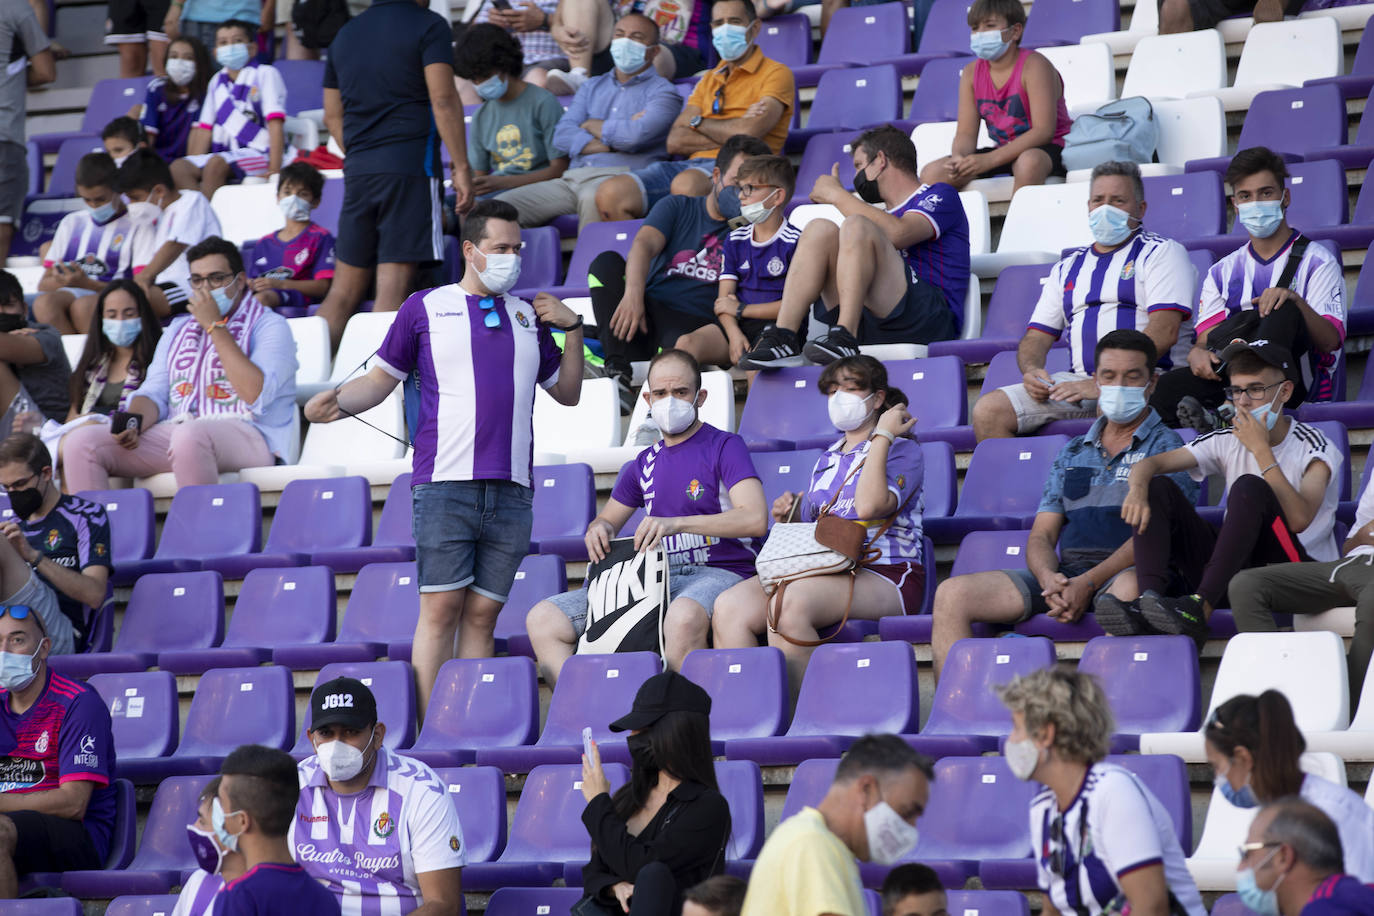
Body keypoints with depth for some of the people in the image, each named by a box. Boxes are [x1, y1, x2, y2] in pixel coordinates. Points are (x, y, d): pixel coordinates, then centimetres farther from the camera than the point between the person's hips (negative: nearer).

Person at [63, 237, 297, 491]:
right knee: (80, 441, -15)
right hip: (172, 432, 6)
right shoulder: (179, 329, 27)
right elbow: (154, 392, 19)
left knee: (188, 435, -42)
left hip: (244, 435, -6)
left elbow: (255, 396, -12)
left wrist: (214, 326, -8)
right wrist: (134, 423, -6)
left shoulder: (269, 325, 5)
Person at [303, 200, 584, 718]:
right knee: (441, 607, -9)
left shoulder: (529, 316, 20)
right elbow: (383, 378, 13)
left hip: (511, 490, 3)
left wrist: (573, 329, 15)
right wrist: (339, 401, -6)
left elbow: (567, 393, 27)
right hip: (445, 484, -3)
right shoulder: (426, 307, 10)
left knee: (482, 614, 1)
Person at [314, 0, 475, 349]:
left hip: (357, 170, 6)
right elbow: (443, 100, -12)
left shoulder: (345, 34, 17)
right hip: (411, 164, -6)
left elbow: (333, 116, 19)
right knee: (394, 283, -8)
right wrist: (461, 166, -10)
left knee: (345, 288, 8)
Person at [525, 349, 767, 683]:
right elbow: (608, 518, 33)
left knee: (683, 616, -44)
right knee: (543, 620, -10)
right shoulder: (645, 464, 22)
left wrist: (675, 523, -21)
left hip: (716, 571, -6)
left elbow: (755, 519, -12)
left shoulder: (724, 446, 2)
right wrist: (599, 529, 5)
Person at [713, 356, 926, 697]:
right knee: (728, 607, -19)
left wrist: (882, 436, -8)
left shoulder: (903, 450, 4)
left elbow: (869, 506, -17)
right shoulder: (828, 458, 26)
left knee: (788, 602, -36)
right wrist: (788, 517, 8)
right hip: (822, 571, 7)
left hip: (884, 576, -7)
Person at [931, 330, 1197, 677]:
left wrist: (1088, 583, -20)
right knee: (952, 594, -12)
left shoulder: (1166, 446, 7)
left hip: (1124, 573, -5)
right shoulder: (1072, 452, 24)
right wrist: (1050, 580, -8)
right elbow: (1041, 535, 17)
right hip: (1064, 574, 6)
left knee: (1126, 592, -43)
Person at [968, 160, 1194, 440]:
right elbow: (1037, 335, 24)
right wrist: (1031, 370, -4)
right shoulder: (1068, 268, 27)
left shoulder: (1161, 253, 7)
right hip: (1078, 380, 6)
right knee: (988, 411, -16)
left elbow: (1164, 332, -7)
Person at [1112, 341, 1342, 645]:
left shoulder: (1314, 447, -5)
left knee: (1249, 488, -30)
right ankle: (1147, 600, -29)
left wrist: (1261, 449, -17)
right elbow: (1148, 464, 4)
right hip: (1234, 571, 5)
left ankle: (1199, 608, -38)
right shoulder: (1228, 442, 10)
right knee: (1156, 490, -7)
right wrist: (1138, 490, -20)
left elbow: (1299, 519, -22)